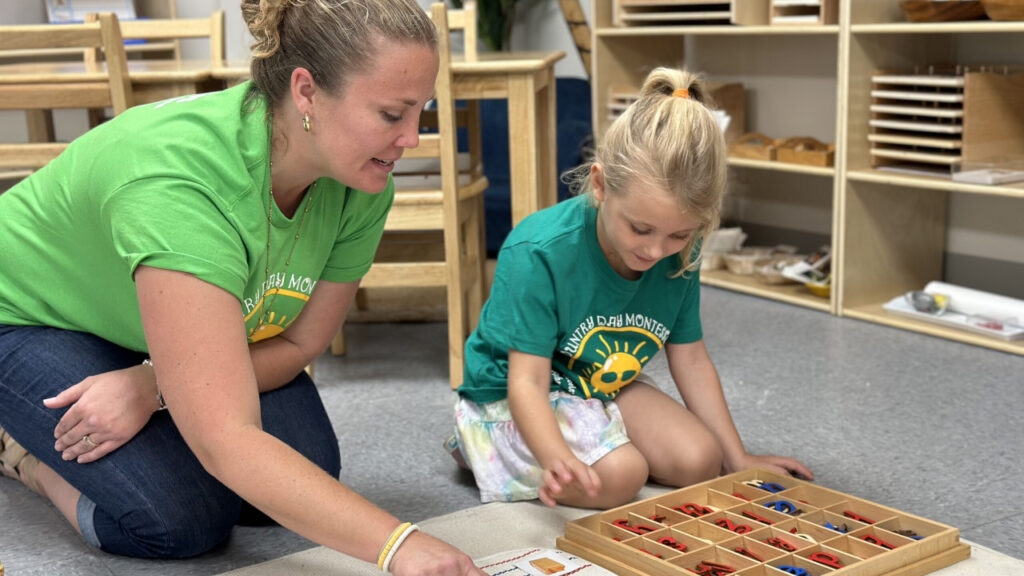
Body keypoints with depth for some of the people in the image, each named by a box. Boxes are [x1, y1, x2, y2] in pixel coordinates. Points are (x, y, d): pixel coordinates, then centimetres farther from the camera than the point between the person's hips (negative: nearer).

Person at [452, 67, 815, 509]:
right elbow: (527, 382, -31)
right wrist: (558, 458, -51)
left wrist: (739, 460, 1)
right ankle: (476, 440, -3)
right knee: (619, 476, -26)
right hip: (511, 396, -5)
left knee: (698, 461, -11)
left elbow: (690, 358, 0)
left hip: (605, 388, 6)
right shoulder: (539, 253, -31)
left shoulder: (679, 253, -13)